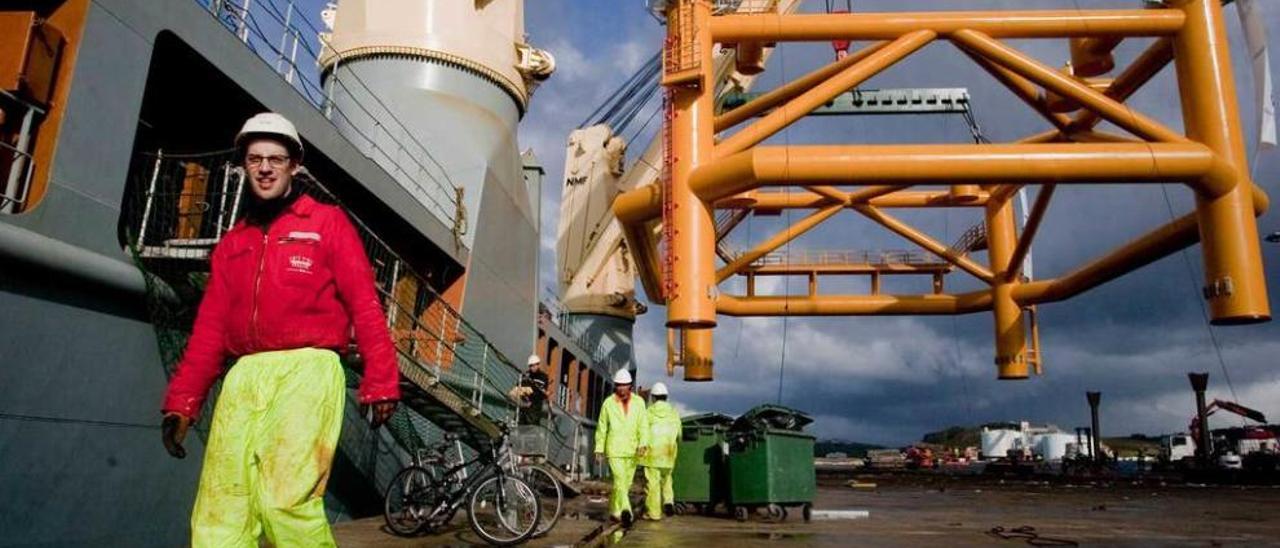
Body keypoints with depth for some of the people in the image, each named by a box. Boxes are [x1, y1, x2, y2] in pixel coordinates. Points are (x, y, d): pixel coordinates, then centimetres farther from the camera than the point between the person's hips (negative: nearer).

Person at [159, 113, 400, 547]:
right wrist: (181, 402, 11)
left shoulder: (328, 223, 7)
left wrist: (380, 382, -9)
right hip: (244, 378, 6)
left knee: (286, 500, -18)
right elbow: (210, 326, 19)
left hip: (306, 371, -5)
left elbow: (365, 306, -1)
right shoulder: (233, 242, 21)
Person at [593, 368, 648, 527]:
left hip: (632, 449, 3)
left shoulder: (638, 402, 5)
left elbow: (643, 425, 0)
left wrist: (643, 443, -15)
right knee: (620, 480, -17)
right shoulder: (608, 403, 3)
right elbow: (601, 427, 7)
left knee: (626, 483, 10)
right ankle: (625, 511, -29)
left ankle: (614, 511, 26)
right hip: (614, 449, -3)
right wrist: (599, 449, 6)